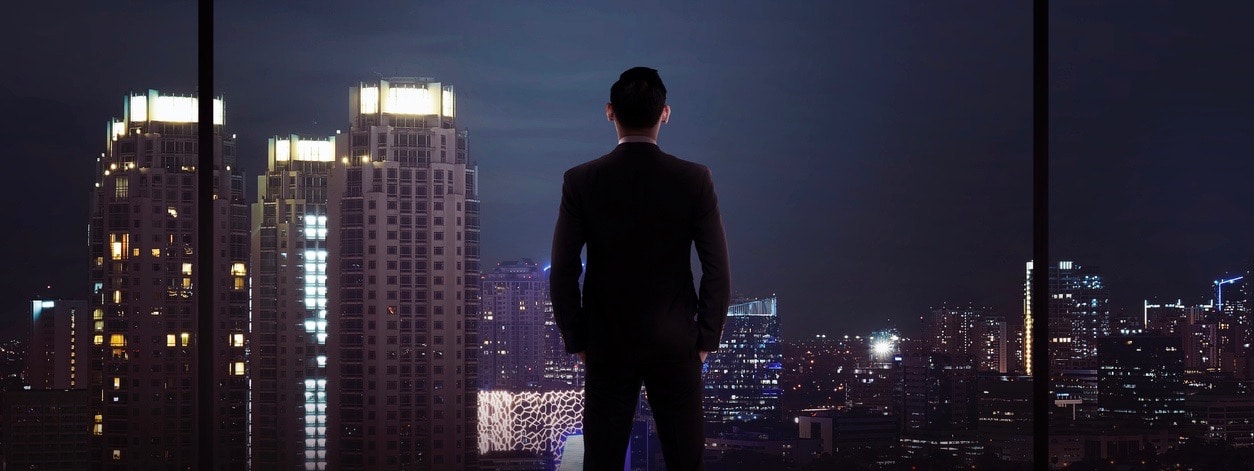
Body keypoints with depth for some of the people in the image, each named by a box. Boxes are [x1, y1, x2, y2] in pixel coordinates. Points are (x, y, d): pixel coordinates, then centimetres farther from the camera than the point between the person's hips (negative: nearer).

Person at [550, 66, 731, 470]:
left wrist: (577, 340, 5)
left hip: (607, 346, 0)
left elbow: (562, 271, -5)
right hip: (676, 345, 0)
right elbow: (718, 270, -6)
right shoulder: (694, 180, -8)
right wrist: (706, 339, 4)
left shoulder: (581, 181, -7)